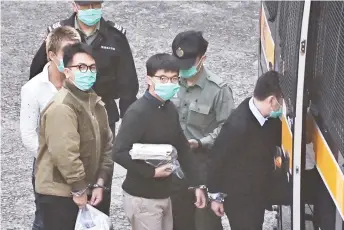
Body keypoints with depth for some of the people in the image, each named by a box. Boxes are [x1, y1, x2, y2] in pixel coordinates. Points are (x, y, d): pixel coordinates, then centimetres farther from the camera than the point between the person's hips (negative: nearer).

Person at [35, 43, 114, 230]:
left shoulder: (96, 102, 10)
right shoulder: (62, 107, -20)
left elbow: (106, 146, 11)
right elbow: (65, 154, -26)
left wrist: (99, 184, 3)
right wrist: (79, 190, -18)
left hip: (84, 192, 9)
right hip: (60, 193, -9)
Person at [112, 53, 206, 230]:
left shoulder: (170, 109, 6)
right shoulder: (138, 112, -18)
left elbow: (182, 148, 14)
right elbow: (119, 153, -24)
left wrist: (195, 184, 12)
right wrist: (152, 172, -20)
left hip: (164, 194, 7)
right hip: (142, 197, -7)